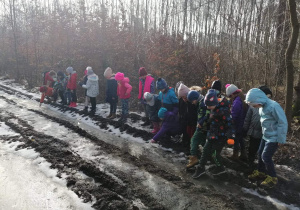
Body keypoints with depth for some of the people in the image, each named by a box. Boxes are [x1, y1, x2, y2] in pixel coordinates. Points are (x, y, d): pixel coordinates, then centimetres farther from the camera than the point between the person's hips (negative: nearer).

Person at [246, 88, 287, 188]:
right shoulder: (262, 107, 1)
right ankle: (260, 172, 34)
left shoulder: (273, 106, -26)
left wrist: (280, 139, -18)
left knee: (266, 157, -5)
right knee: (260, 154, 15)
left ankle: (272, 178, 14)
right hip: (266, 136, 8)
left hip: (273, 138, -8)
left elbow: (283, 122, -22)